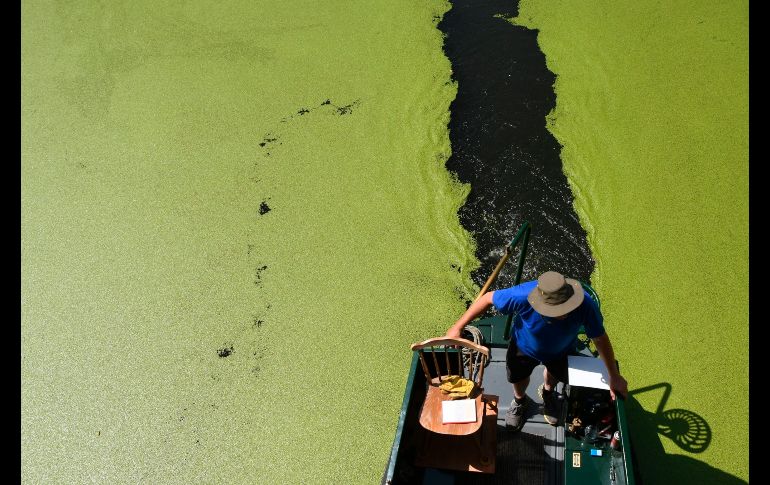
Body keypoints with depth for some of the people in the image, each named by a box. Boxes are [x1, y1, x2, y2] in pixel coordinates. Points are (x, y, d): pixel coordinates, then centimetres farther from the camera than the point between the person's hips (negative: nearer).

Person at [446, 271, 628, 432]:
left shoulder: (585, 305, -42)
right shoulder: (523, 296, -46)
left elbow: (600, 338, -25)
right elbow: (488, 298, -30)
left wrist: (614, 376, -15)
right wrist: (458, 326, -27)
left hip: (560, 350, 1)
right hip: (524, 346, -1)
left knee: (555, 373, 31)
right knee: (519, 378, 26)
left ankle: (547, 393, 68)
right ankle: (519, 401, 62)